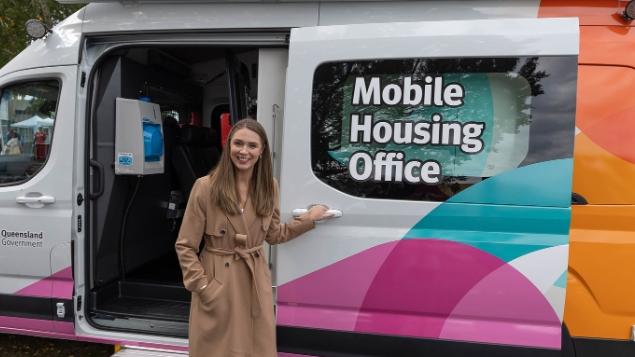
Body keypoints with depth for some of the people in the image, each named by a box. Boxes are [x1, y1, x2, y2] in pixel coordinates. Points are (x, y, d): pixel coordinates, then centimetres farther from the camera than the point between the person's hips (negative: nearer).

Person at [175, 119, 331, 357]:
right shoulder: (206, 187, -12)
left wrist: (308, 219, 8)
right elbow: (185, 246, -7)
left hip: (256, 283, 4)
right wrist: (202, 287, -11)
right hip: (218, 284, -3)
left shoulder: (269, 187, 2)